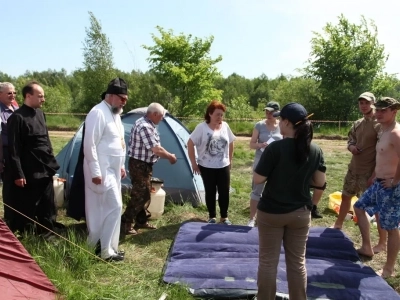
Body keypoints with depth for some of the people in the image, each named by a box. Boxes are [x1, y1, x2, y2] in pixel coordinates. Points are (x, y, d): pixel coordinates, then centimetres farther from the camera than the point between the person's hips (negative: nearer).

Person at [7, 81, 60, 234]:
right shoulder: (17, 117, -14)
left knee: (48, 207, 16)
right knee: (26, 210, 5)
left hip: (46, 170, 8)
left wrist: (52, 163, 17)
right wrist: (18, 174, -17)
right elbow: (13, 149, -15)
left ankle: (47, 234, 30)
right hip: (29, 173, -7)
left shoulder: (40, 113, 10)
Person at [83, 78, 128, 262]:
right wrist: (95, 171, -21)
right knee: (114, 207, -8)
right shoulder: (98, 113, -16)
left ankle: (100, 244, 25)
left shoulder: (115, 113, 15)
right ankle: (105, 250, 2)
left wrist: (121, 166, 21)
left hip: (112, 169, 10)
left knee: (104, 208, 14)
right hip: (102, 171, -10)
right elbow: (90, 144, -20)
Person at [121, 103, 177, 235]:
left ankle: (141, 220, 27)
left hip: (143, 164, 11)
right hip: (139, 165, -11)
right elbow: (156, 149, -25)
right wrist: (170, 156, -10)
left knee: (145, 194, 17)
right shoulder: (145, 126, -23)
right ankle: (125, 223, 4)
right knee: (139, 195, -5)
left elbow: (154, 146, 18)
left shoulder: (145, 123, 11)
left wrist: (167, 155, 12)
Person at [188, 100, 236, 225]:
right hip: (207, 167, -3)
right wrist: (194, 163, -9)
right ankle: (212, 217, 26)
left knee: (224, 192, 7)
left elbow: (230, 143, 12)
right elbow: (190, 144, -10)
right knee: (210, 192, 9)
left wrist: (230, 160, 12)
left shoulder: (225, 126, -1)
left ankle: (224, 217, 24)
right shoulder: (201, 127, -13)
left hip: (224, 166, 3)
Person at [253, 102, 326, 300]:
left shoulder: (275, 148, -19)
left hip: (271, 212, -4)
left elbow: (257, 179, -16)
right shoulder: (315, 150, -3)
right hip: (301, 213, 4)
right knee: (297, 261, 16)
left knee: (268, 261, 10)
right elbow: (320, 183, 3)